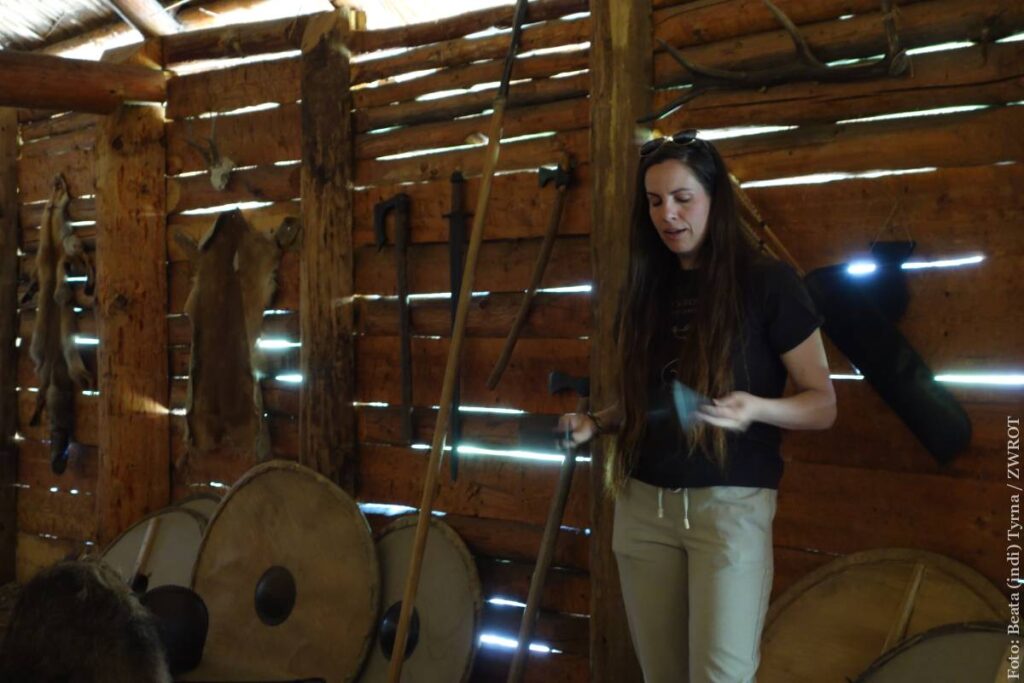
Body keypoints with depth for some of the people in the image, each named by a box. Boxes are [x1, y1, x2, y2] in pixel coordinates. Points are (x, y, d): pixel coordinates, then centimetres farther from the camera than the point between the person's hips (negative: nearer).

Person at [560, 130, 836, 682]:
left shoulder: (768, 282, -6)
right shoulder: (646, 289, 10)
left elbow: (822, 404, -5)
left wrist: (755, 409, -23)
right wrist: (596, 423, 0)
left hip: (731, 504, -4)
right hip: (642, 504, 5)